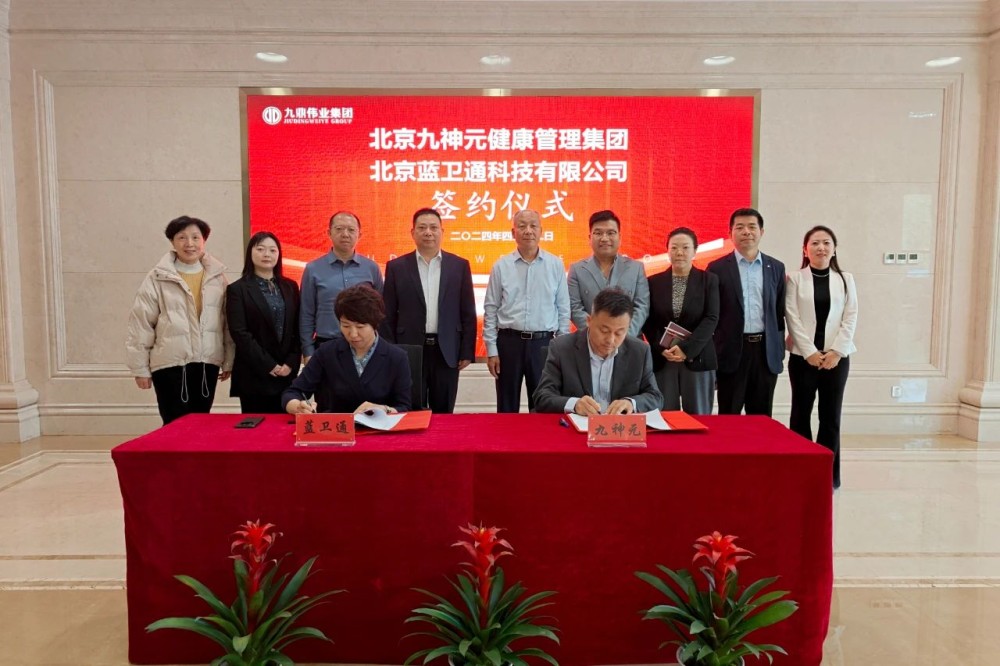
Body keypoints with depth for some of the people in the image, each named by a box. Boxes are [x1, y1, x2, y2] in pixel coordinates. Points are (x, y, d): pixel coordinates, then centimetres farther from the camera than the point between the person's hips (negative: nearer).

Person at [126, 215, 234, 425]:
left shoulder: (217, 276, 4)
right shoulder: (157, 278, -4)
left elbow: (228, 321, 6)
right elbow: (141, 324, -3)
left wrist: (228, 361, 7)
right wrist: (140, 368, -2)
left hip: (207, 363, 3)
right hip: (170, 364, -3)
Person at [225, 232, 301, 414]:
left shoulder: (290, 287, 12)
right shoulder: (237, 289, 0)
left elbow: (298, 329, 9)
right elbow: (239, 333, -8)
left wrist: (291, 363, -5)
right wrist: (268, 365, -13)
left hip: (287, 374, 3)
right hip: (254, 375, -3)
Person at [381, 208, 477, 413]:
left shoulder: (459, 265, 4)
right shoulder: (396, 267, 3)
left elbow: (468, 313, 4)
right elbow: (388, 315, 3)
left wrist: (467, 352, 0)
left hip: (447, 351, 1)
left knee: (444, 413, 9)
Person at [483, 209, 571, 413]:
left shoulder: (556, 265, 2)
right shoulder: (501, 266, 1)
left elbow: (563, 309, 5)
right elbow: (490, 310, 2)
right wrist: (491, 349, -1)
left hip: (543, 342, 0)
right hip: (509, 341, 0)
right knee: (507, 407, 10)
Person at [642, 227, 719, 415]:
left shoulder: (709, 280, 4)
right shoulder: (654, 282, 8)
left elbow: (711, 319, -5)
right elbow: (647, 321, 6)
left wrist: (687, 348, -16)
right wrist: (661, 349, -9)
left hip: (697, 358, -1)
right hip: (661, 359, 1)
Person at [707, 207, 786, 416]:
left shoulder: (776, 268, 9)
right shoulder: (717, 268, -1)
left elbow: (779, 312, 11)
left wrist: (779, 351, 8)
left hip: (766, 352, 3)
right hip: (731, 351, -3)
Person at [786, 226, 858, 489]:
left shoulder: (846, 280, 7)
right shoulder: (795, 279, 1)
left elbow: (851, 318, 2)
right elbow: (793, 318, -5)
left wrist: (836, 352, -9)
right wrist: (810, 352, -12)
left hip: (837, 357, 2)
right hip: (803, 356, -1)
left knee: (831, 416, 6)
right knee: (801, 414, 4)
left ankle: (829, 473, 16)